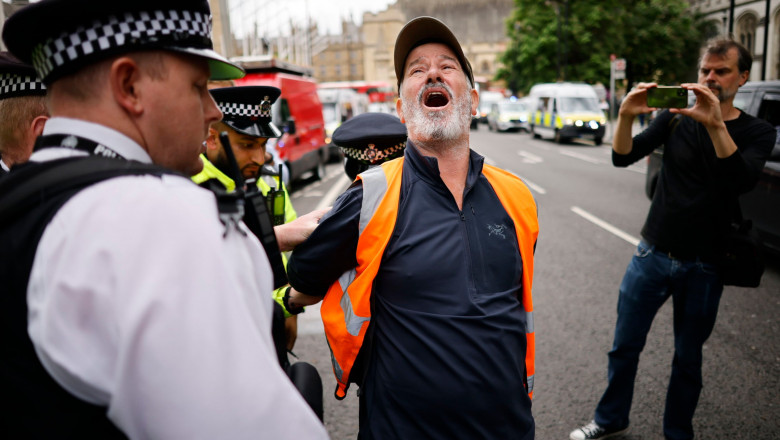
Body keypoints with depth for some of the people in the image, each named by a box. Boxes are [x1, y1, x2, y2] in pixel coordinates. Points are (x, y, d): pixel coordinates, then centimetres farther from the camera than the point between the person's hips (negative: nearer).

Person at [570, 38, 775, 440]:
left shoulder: (756, 132, -3)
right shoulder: (676, 118, 3)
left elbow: (742, 181, -23)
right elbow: (622, 158, -9)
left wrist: (716, 124, -37)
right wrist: (626, 116, -28)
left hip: (702, 267, -1)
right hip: (652, 255, 2)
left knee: (687, 360, 12)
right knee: (624, 347, 9)